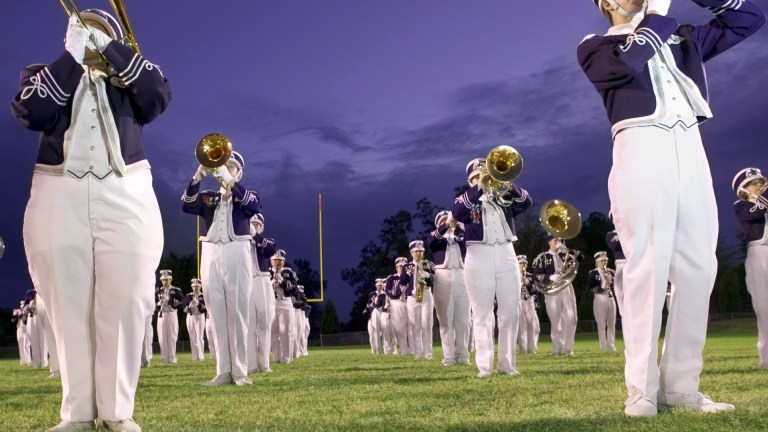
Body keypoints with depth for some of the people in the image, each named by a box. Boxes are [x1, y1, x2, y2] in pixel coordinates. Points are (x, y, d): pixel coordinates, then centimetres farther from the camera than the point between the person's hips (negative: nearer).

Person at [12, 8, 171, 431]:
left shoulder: (128, 76, 17)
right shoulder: (47, 75, 16)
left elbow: (160, 94, -4)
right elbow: (29, 111, -5)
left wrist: (112, 49, -3)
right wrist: (72, 57, -4)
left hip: (125, 200, 0)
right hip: (59, 200, 1)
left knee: (124, 305, -5)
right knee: (69, 306, 0)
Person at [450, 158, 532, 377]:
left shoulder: (504, 198, 16)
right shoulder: (467, 200, 8)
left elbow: (527, 202, -1)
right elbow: (456, 213, -15)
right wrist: (479, 187, -20)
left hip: (506, 256, 3)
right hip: (479, 258, -3)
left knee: (511, 312, 2)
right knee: (482, 314, -3)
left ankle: (507, 363, 10)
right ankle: (484, 366, -4)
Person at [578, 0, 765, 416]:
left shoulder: (682, 38, 28)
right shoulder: (595, 46, 13)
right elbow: (627, 65, -10)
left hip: (690, 149, 5)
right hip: (641, 150, -5)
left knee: (698, 267, -3)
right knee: (647, 266, -12)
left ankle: (680, 384, 2)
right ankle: (642, 388, -10)